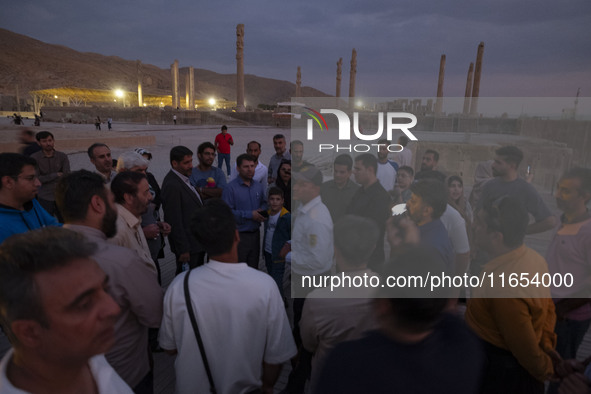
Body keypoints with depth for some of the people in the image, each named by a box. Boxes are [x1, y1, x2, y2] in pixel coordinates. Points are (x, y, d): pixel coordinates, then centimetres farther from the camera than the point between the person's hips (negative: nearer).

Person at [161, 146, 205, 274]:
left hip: (197, 242, 9)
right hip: (188, 245, -9)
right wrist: (183, 250, -20)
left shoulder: (184, 179, 8)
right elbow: (174, 222, -23)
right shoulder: (172, 185, -23)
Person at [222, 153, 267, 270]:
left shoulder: (258, 186, 7)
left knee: (254, 267, 18)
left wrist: (262, 211, -4)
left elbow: (265, 202, 20)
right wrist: (249, 214, -19)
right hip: (239, 235, -5)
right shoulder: (231, 188, -12)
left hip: (255, 233, 6)